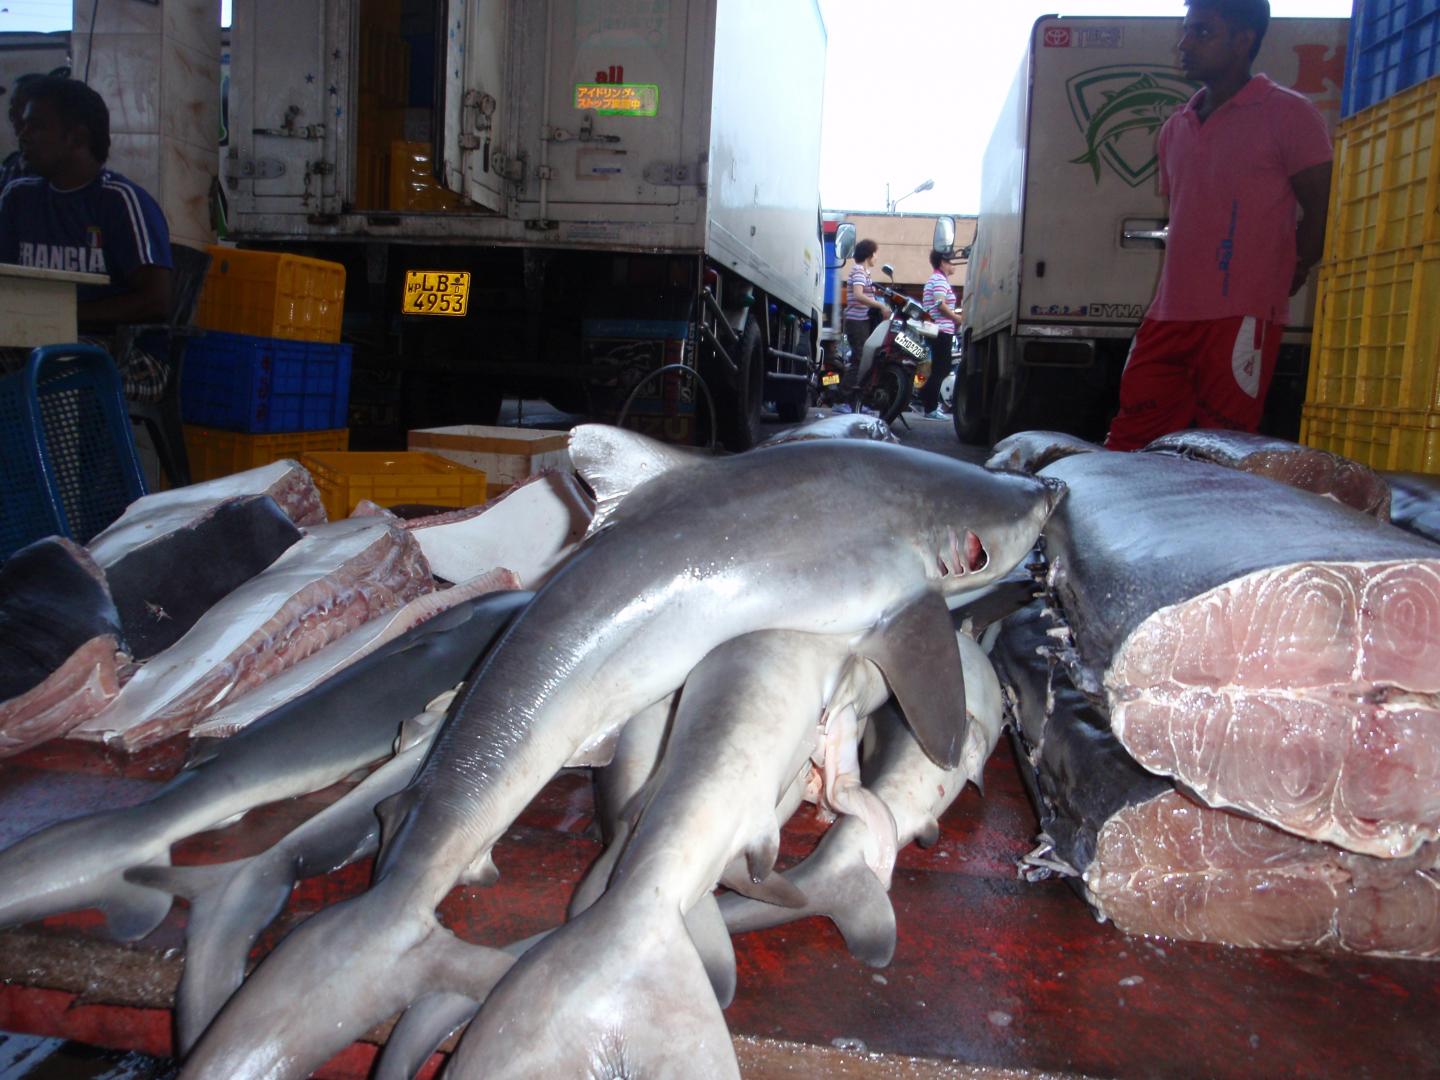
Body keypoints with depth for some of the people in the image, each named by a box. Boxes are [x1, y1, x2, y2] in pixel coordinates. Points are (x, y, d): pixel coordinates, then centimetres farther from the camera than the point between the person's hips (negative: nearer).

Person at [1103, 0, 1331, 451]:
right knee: (1127, 444, 1)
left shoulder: (1287, 114, 0)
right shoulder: (1175, 128, 20)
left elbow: (1322, 209, 0)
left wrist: (1285, 279, 2)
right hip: (1169, 313, 6)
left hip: (1242, 318, -6)